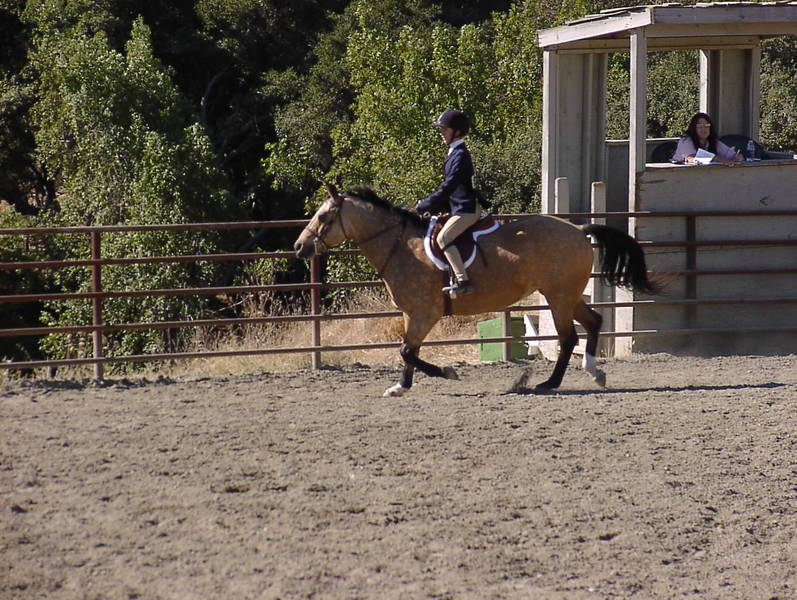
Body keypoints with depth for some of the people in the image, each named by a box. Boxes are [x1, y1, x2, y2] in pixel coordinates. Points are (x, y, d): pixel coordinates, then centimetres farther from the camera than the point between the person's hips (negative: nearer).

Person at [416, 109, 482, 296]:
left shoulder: (460, 155, -16)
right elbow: (448, 189, 20)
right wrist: (429, 206, 10)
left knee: (443, 237, -27)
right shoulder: (455, 153, 16)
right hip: (459, 208, 11)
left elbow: (447, 188, -21)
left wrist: (423, 207, -17)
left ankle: (462, 281, -33)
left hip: (467, 209, -11)